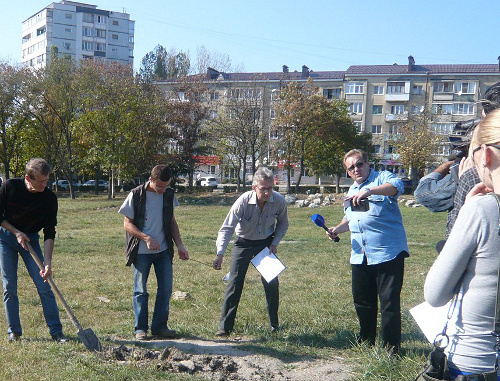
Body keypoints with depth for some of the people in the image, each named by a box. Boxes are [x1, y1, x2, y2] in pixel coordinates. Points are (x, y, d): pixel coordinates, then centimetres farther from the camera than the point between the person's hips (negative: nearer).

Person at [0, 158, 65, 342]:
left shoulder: (49, 198, -15)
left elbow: (49, 233, -15)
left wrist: (47, 262, -24)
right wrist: (16, 232, -14)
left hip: (30, 239, 0)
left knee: (44, 285, -6)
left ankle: (56, 331, -1)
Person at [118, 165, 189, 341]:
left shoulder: (169, 195, 5)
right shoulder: (136, 195, -9)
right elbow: (127, 224, -8)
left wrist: (180, 245, 6)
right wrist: (147, 238, -21)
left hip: (164, 250, 4)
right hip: (141, 252, -4)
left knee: (166, 288, 4)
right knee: (141, 290, 3)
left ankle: (159, 326, 16)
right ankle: (140, 328, 14)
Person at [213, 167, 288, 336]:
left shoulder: (279, 201, -19)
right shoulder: (243, 201, -28)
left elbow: (283, 224, 3)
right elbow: (227, 228, -30)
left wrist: (274, 243, -10)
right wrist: (220, 254, -41)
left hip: (266, 243, 2)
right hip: (244, 243, -2)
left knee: (272, 283, -1)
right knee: (235, 283, -7)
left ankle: (274, 325, 17)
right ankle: (225, 326, 2)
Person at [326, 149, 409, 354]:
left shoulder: (382, 178, -2)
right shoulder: (351, 191, 21)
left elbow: (397, 186, -26)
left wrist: (369, 191, -39)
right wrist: (338, 229, 12)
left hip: (388, 253, -7)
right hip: (360, 257, 8)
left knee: (389, 300, -4)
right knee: (362, 301, 14)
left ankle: (392, 346, 5)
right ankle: (366, 342, 29)